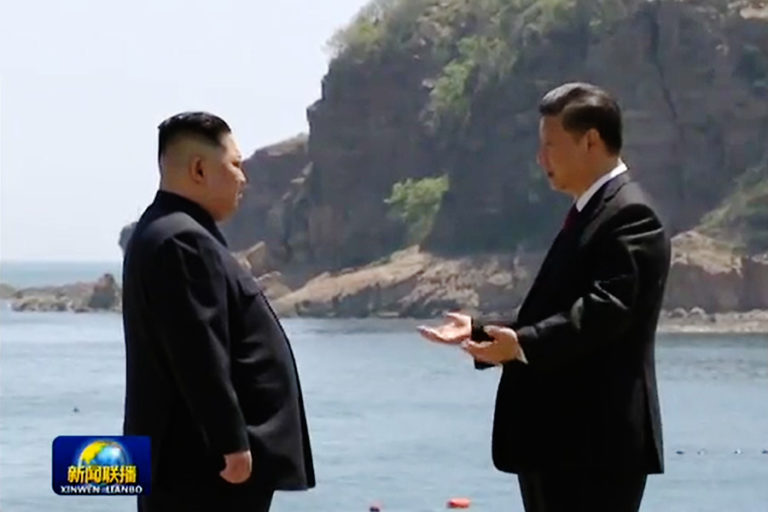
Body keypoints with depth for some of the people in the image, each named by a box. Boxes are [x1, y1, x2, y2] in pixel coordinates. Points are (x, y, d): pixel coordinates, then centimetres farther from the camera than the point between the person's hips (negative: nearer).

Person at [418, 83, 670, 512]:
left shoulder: (629, 215, -12)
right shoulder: (591, 214, 21)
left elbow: (604, 309, -24)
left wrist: (523, 344, -32)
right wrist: (480, 330, 17)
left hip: (597, 444, -11)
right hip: (561, 443, 11)